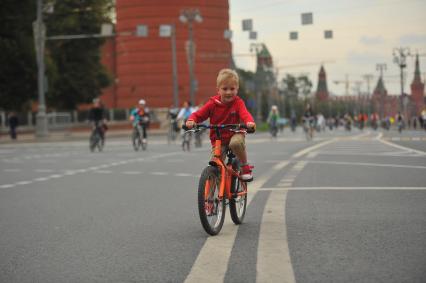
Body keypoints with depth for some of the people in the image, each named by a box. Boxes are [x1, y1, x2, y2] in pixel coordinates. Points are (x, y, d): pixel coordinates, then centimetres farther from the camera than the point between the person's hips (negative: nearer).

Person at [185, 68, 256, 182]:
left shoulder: (238, 102, -9)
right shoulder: (213, 103, -4)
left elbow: (244, 113, -26)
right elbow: (199, 114, -1)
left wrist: (249, 122, -50)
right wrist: (191, 120, -25)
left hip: (234, 134, -2)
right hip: (218, 139, 2)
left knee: (236, 143, -38)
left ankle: (245, 167, -14)